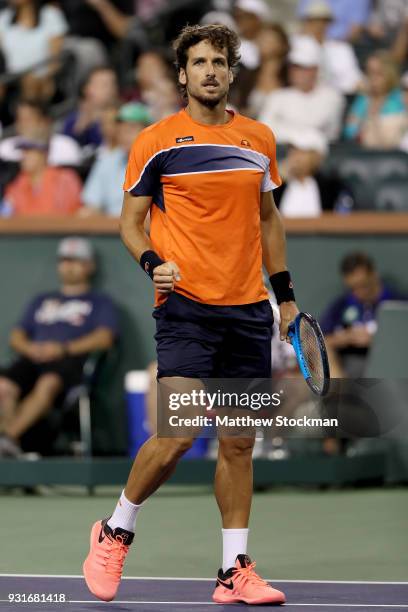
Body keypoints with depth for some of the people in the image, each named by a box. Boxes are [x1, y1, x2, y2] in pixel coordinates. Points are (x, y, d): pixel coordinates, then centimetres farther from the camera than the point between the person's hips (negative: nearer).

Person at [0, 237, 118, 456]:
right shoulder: (41, 301, 35)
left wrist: (64, 348, -11)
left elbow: (104, 338, 3)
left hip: (72, 361, -4)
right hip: (33, 359, 4)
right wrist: (29, 348, -1)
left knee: (48, 382, -41)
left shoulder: (100, 302, 22)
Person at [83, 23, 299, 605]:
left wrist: (285, 291, 19)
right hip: (186, 305, -4)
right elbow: (130, 219, 3)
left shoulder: (260, 139, 12)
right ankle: (116, 531, 8)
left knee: (239, 442, 6)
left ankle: (235, 570, 11)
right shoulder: (156, 141, -1)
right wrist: (151, 262, -16)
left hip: (249, 311, 5)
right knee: (177, 433, -14)